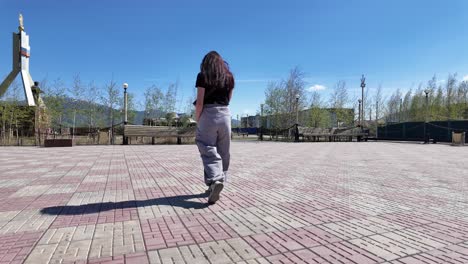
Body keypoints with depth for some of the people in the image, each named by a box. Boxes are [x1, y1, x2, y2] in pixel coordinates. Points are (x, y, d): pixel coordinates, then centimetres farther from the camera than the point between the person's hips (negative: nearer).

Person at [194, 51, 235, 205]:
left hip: (208, 114, -4)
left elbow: (200, 102, -7)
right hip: (225, 114, 4)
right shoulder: (229, 76, 9)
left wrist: (197, 120, 0)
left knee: (208, 150, -2)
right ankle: (219, 180, 17)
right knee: (223, 152, 10)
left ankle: (215, 180, -20)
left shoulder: (203, 76, -2)